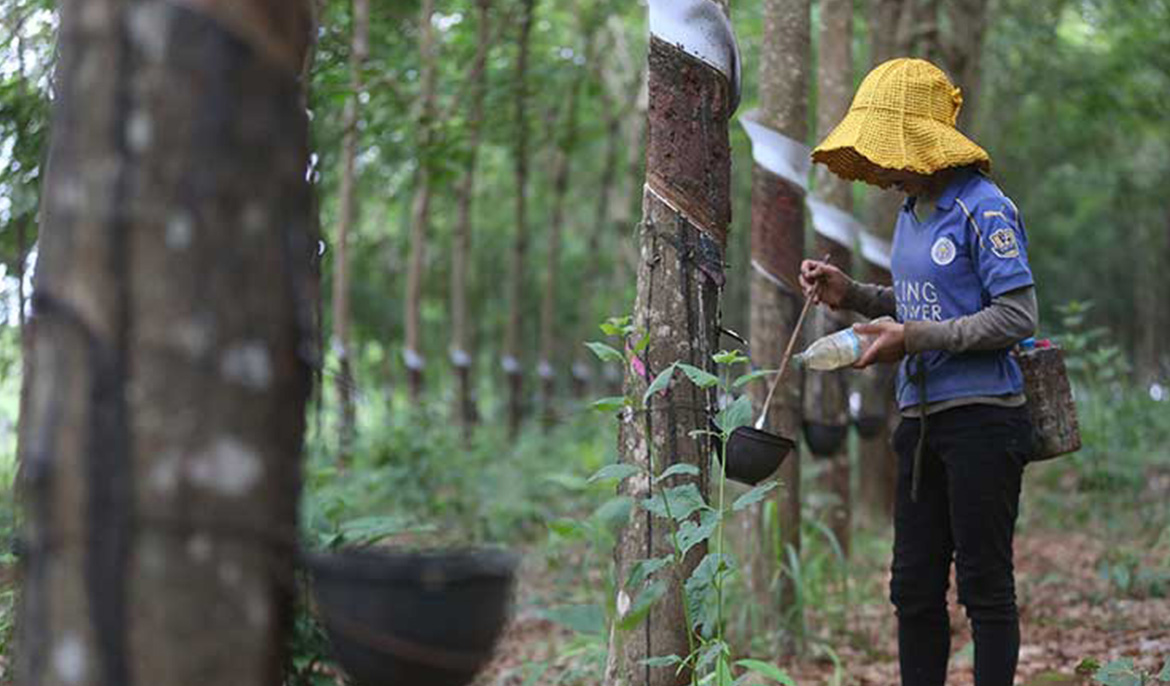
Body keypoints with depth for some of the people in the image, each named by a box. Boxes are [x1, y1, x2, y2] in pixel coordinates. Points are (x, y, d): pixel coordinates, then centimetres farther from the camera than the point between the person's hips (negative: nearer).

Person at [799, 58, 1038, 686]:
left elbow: (1017, 316, -17)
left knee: (985, 586, 0)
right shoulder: (911, 211, 14)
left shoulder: (984, 209, -13)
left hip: (981, 417, -8)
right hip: (921, 419, 8)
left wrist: (912, 339, -20)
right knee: (914, 588, 11)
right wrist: (851, 295, 8)